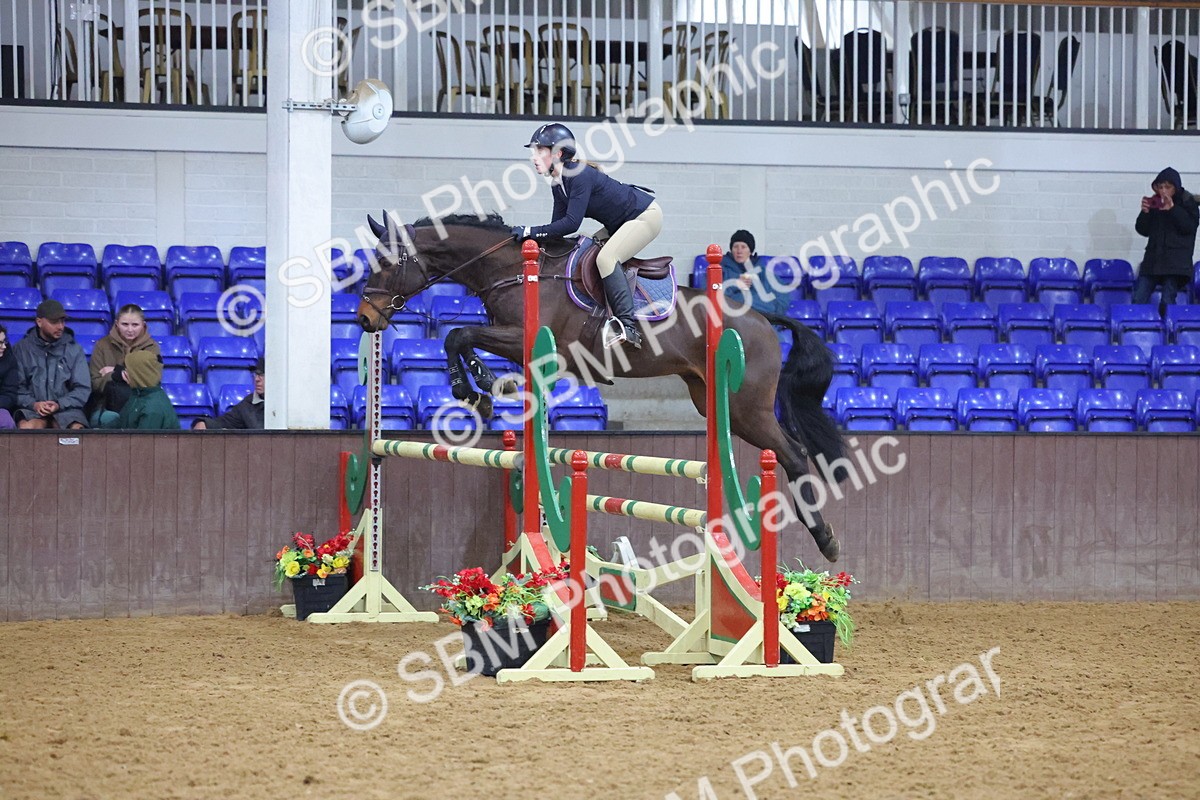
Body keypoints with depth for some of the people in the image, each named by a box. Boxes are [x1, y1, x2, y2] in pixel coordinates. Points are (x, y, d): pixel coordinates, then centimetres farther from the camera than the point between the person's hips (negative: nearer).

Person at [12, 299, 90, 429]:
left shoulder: (74, 349, 10)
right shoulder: (22, 349, 9)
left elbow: (83, 389, 6)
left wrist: (59, 404, -10)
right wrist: (33, 404, -14)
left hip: (66, 409, 1)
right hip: (32, 410, 0)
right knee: (25, 428, -34)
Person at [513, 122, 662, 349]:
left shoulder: (580, 176, -27)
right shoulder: (557, 184, 2)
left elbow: (571, 223, -32)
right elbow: (558, 224, 3)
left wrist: (530, 232, -30)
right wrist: (531, 238, -11)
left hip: (646, 215, -10)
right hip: (619, 224, 10)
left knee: (605, 258, -26)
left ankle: (628, 326, -29)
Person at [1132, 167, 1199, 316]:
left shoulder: (1187, 203, 0)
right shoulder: (1154, 203, 10)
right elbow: (1143, 230, 12)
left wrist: (1172, 209, -20)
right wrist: (1145, 213, -6)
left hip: (1176, 261, -4)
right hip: (1153, 257, 4)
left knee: (1167, 301, -14)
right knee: (1139, 299, -3)